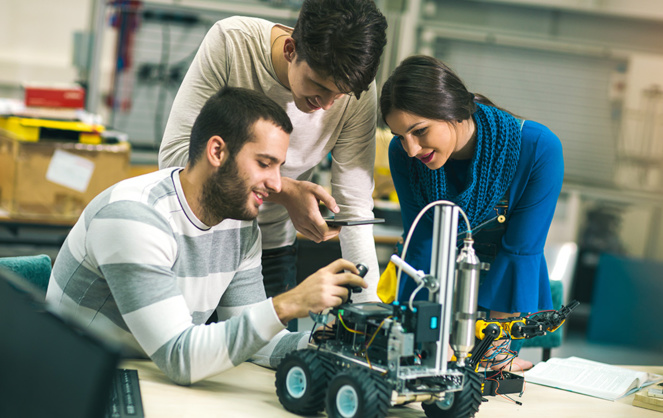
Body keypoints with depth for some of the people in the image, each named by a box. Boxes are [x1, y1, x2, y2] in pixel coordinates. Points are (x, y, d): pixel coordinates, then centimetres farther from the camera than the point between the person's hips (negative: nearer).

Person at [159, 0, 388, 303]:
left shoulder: (358, 93, -19)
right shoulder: (230, 42, -26)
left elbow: (353, 209, -16)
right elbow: (175, 154, -29)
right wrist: (285, 191, -37)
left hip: (273, 246, 2)